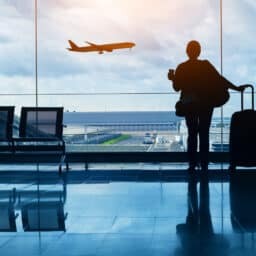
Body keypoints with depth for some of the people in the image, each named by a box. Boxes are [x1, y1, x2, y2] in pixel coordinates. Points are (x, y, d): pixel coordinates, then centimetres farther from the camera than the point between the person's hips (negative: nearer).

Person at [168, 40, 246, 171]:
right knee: (204, 134, 6)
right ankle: (204, 164, 5)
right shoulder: (206, 65, -7)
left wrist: (172, 78, 15)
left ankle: (192, 164, 7)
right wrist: (237, 88, -2)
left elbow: (177, 87, -2)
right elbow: (220, 80, -8)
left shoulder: (181, 68, -5)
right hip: (205, 105, 0)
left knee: (192, 134, 9)